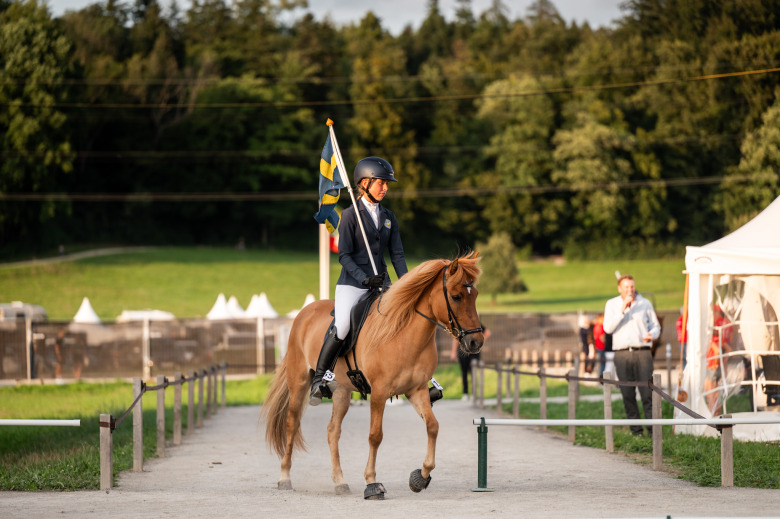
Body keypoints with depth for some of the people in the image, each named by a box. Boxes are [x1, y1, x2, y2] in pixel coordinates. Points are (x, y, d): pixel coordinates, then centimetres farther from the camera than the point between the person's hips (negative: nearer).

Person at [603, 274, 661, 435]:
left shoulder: (645, 304, 11)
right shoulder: (612, 305, 10)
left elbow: (656, 326, 15)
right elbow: (608, 328, -4)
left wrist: (651, 335, -9)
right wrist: (622, 310, -12)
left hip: (642, 352, -1)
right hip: (622, 354, 1)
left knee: (647, 392, -9)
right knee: (628, 394, 0)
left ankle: (652, 428, -9)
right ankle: (635, 429, 6)